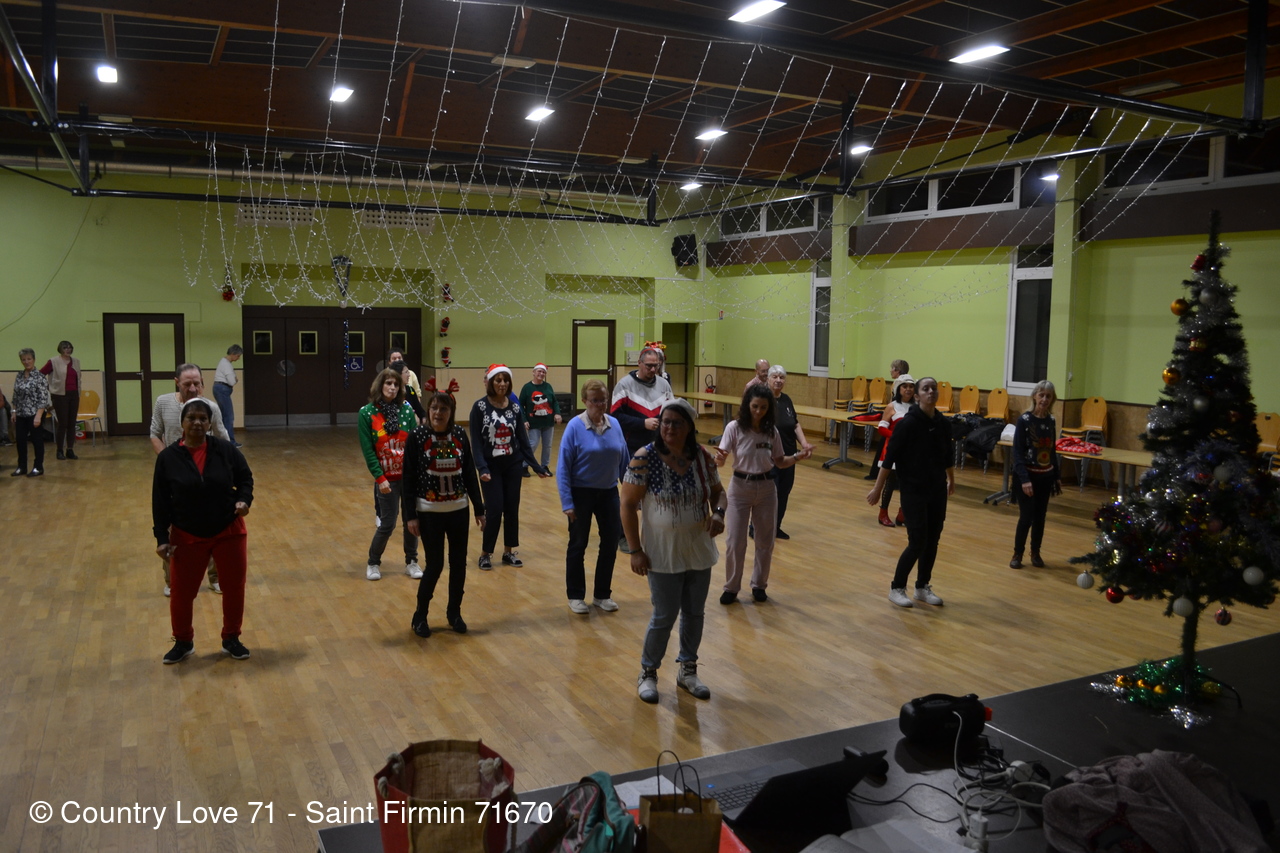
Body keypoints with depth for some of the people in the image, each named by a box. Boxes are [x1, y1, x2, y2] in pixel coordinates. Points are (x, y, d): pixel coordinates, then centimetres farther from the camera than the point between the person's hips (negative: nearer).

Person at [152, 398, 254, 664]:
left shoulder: (226, 450, -7)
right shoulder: (168, 457, -7)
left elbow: (245, 479, 5)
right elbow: (160, 501, -3)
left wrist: (244, 500, -16)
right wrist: (162, 537, -7)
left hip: (229, 533, 0)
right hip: (187, 537, 0)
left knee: (234, 588, 8)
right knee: (182, 592, 7)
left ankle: (231, 639, 28)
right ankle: (183, 642, 31)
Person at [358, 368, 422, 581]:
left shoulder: (407, 410, -2)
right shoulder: (366, 413, -7)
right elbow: (368, 450, -7)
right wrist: (379, 478, -12)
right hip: (387, 478, -2)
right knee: (387, 523, 3)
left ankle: (411, 562, 26)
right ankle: (373, 563, 25)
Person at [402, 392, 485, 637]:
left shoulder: (460, 435, -1)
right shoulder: (416, 437, -9)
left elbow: (469, 473, 4)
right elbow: (408, 479, -7)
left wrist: (479, 509, 5)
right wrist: (410, 515, -11)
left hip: (459, 511, 3)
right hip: (429, 513, -3)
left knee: (459, 563, 8)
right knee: (434, 565, 0)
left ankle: (454, 612, 27)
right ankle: (420, 616, 20)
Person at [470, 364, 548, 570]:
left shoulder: (515, 407, 3)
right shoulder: (480, 407, -8)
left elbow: (523, 440, 5)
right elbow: (476, 441, -12)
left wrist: (536, 466, 1)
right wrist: (482, 468, -24)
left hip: (513, 465, 4)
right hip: (491, 466, -4)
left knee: (512, 509, 7)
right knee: (494, 510, -7)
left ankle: (508, 552, 21)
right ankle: (485, 553, 9)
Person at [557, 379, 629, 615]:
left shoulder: (614, 424, -3)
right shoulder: (575, 426, -14)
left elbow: (624, 461, 4)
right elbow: (563, 467, -13)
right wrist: (567, 502, -16)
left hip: (608, 493, 4)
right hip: (582, 493, -4)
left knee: (610, 542, 9)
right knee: (578, 545, 10)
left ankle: (602, 594, 27)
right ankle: (575, 596, 26)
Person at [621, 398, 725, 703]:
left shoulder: (703, 458, -4)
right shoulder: (644, 458, -15)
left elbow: (717, 491, 10)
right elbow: (628, 505, -12)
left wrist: (718, 512, -13)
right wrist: (635, 551, -13)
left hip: (700, 551, 4)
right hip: (663, 554, -4)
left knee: (694, 613, 15)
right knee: (664, 617, 4)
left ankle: (688, 670, 36)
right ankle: (648, 672, 28)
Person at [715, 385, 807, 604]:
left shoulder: (772, 431, -3)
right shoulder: (734, 428, -12)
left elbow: (780, 462, 5)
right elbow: (720, 461, -18)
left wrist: (797, 457, -13)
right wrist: (719, 458, -42)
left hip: (766, 488, 3)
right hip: (740, 487, -3)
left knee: (765, 541, 11)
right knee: (734, 541, 1)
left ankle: (759, 585, 29)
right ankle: (731, 587, 17)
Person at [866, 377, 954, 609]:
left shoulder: (943, 422, 1)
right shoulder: (908, 423, -16)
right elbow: (890, 456, -14)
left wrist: (951, 480, 29)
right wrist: (877, 488, -12)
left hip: (937, 490, 6)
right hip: (913, 491, -6)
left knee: (932, 540, 10)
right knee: (917, 542, -5)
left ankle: (923, 587, 27)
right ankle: (896, 588, 13)